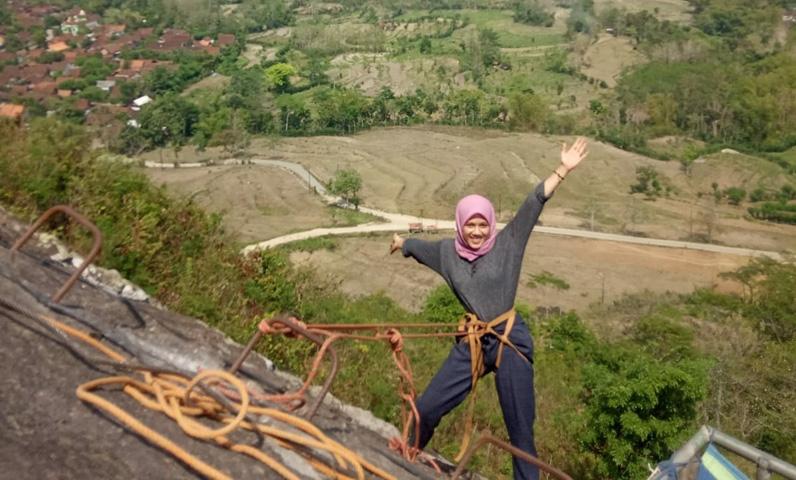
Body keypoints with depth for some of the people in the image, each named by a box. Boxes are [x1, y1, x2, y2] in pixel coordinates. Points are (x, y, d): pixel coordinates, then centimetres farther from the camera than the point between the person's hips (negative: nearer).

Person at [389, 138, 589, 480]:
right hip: (472, 342, 4)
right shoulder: (447, 252, 6)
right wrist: (400, 242, 47)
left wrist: (563, 169, -22)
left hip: (511, 341, -3)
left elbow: (534, 204, -13)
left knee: (520, 429, 1)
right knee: (426, 408, 10)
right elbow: (417, 246, 27)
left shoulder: (507, 244, -4)